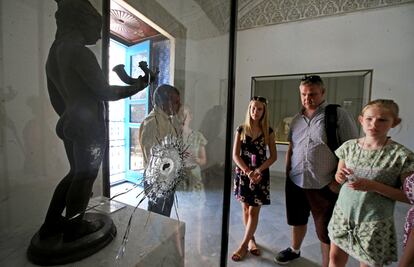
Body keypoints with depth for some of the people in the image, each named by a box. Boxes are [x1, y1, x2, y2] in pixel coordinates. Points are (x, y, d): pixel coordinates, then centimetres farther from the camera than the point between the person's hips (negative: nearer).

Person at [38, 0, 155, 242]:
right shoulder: (80, 52, -14)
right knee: (85, 176, 5)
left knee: (76, 173, 21)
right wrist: (139, 85, -6)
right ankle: (74, 229, 21)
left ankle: (51, 223, 31)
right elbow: (105, 92, -15)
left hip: (71, 125, 9)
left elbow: (56, 98, 17)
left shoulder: (54, 52, 14)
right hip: (90, 126, -9)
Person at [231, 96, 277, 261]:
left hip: (260, 174, 0)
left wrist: (258, 171, -15)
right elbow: (235, 155, -4)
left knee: (254, 211, 3)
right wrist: (248, 172, -15)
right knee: (245, 209, 13)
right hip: (243, 173, 1)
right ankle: (251, 239, 34)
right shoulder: (241, 129, -1)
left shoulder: (268, 131, -1)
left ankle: (243, 245, 18)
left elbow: (273, 156, -2)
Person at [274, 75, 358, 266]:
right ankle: (294, 250, 47)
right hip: (295, 182, 5)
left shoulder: (338, 115, -8)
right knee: (297, 220, 23)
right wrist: (287, 173, 10)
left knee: (325, 230, 11)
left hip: (324, 185, -5)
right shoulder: (296, 119, 7)